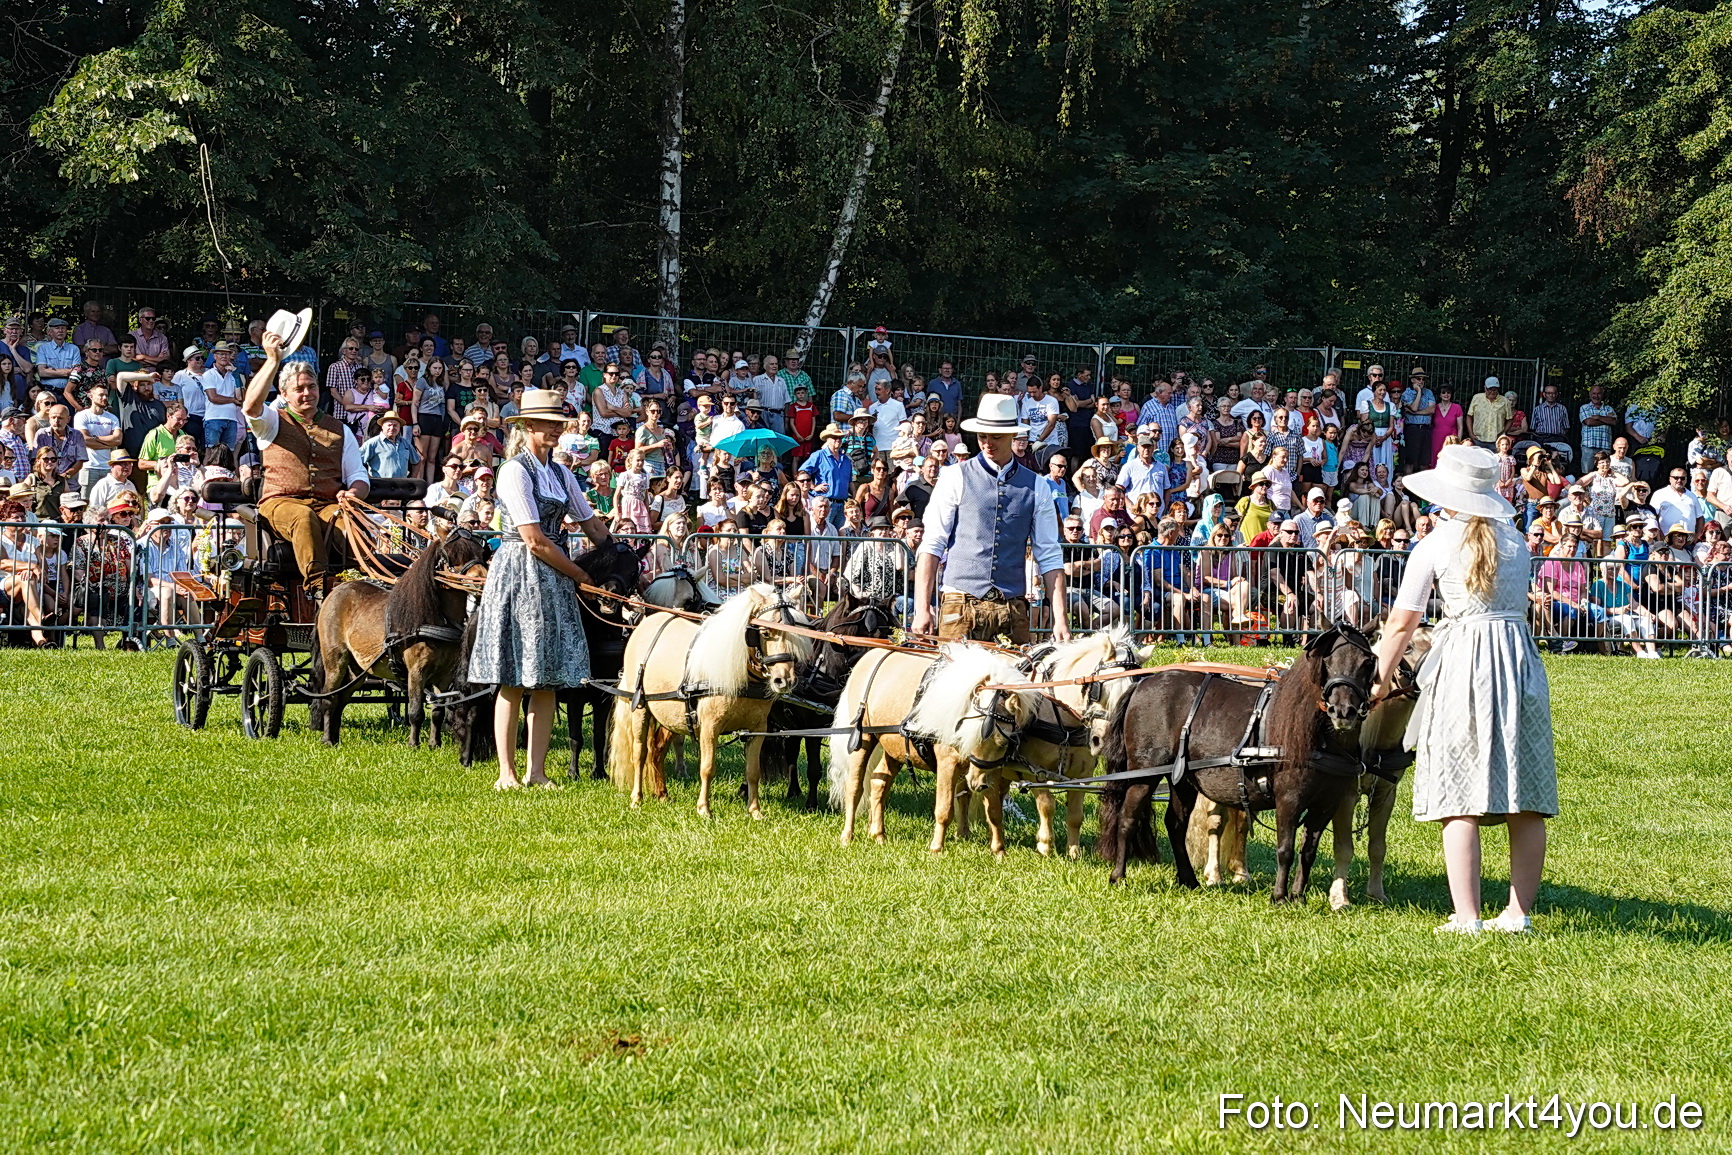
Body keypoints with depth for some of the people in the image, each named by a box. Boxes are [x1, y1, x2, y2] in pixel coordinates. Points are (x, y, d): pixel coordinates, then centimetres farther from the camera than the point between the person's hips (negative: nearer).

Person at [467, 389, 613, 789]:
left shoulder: (560, 474, 14)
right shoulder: (515, 471, -9)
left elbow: (591, 523, 20)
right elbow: (534, 539, -13)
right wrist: (582, 576, -8)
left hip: (554, 581, 7)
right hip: (519, 573, -7)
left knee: (549, 680, 4)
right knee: (513, 681, -5)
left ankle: (537, 771, 7)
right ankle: (507, 773, -2)